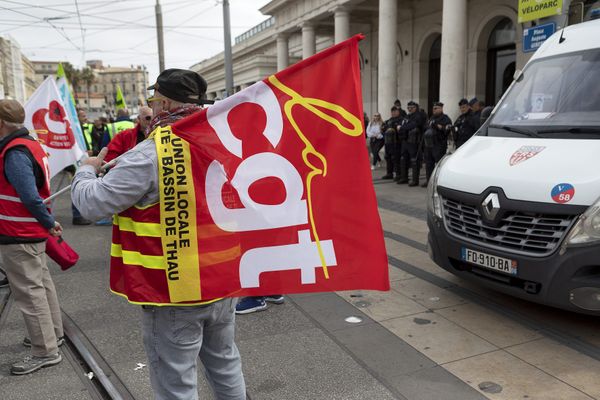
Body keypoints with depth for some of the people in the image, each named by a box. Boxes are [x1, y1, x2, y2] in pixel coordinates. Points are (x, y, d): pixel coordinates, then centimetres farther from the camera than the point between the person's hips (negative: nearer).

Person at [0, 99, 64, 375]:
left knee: (29, 291, -1)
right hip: (32, 231, 10)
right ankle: (53, 333, 34)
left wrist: (49, 223, -14)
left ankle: (45, 351, 8)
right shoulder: (29, 144, 9)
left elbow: (30, 196, -25)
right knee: (41, 283, 19)